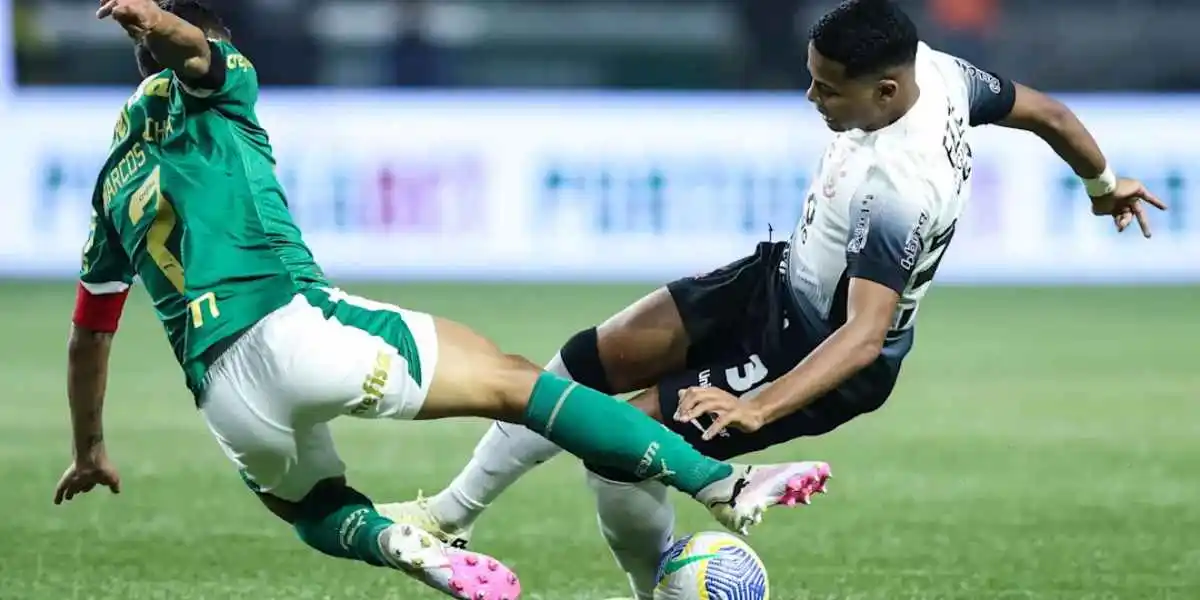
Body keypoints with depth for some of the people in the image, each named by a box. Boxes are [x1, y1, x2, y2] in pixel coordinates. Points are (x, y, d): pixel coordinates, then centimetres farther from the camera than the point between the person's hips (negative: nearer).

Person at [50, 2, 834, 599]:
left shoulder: (114, 184, 27)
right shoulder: (200, 98, 14)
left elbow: (89, 336, 31)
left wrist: (90, 452, 42)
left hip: (221, 390, 5)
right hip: (292, 325, -5)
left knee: (311, 507, 32)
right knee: (511, 380, 0)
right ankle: (725, 484, -10)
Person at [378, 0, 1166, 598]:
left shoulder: (895, 189, -38)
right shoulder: (934, 67, -14)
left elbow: (866, 334, -43)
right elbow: (1046, 111, 3)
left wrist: (754, 408, -52)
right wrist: (1103, 183, 23)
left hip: (825, 354, -9)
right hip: (783, 277, 9)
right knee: (590, 361, 2)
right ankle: (452, 515, 12)